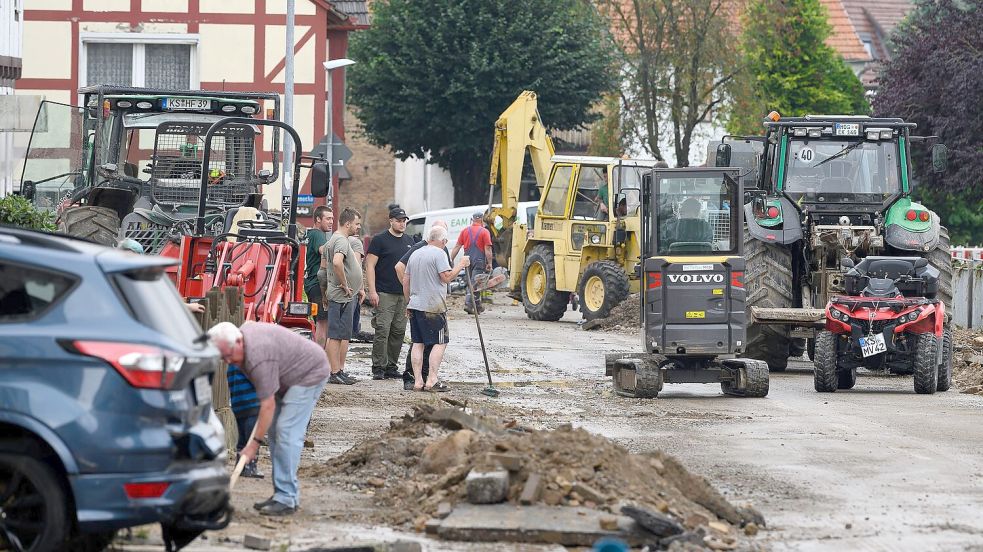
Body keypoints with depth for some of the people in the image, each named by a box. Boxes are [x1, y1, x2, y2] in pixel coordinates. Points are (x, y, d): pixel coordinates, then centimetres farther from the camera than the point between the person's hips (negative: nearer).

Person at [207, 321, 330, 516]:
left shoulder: (258, 359, -33)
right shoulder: (244, 330, -5)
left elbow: (268, 405, -29)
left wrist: (255, 443, -24)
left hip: (310, 373, -11)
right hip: (290, 375, 11)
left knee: (287, 432, -18)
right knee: (275, 431, 6)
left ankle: (286, 499, -19)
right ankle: (283, 494, 8)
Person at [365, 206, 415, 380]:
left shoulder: (409, 241, 16)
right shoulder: (380, 240, -2)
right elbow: (370, 266, -6)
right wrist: (372, 291, -13)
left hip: (404, 294, 6)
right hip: (384, 293, -6)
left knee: (399, 331, 6)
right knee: (382, 331, -10)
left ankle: (391, 366, 13)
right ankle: (378, 367, -7)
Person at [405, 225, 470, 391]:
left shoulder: (415, 254, 15)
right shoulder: (439, 253, -9)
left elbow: (406, 281, 18)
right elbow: (446, 277, -16)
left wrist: (407, 304, 24)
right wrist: (461, 265, -2)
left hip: (415, 305, 7)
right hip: (433, 307, -7)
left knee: (418, 343, 8)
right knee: (440, 342, -2)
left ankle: (417, 381, 6)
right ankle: (432, 380, -9)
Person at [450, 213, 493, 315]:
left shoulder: (465, 231, 6)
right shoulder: (484, 232, -5)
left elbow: (457, 247, 5)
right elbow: (488, 250, -10)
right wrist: (489, 264, -6)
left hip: (467, 260, 4)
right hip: (479, 261, -4)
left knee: (470, 282, 16)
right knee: (474, 283, -5)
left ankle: (477, 306, 24)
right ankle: (468, 304, -19)